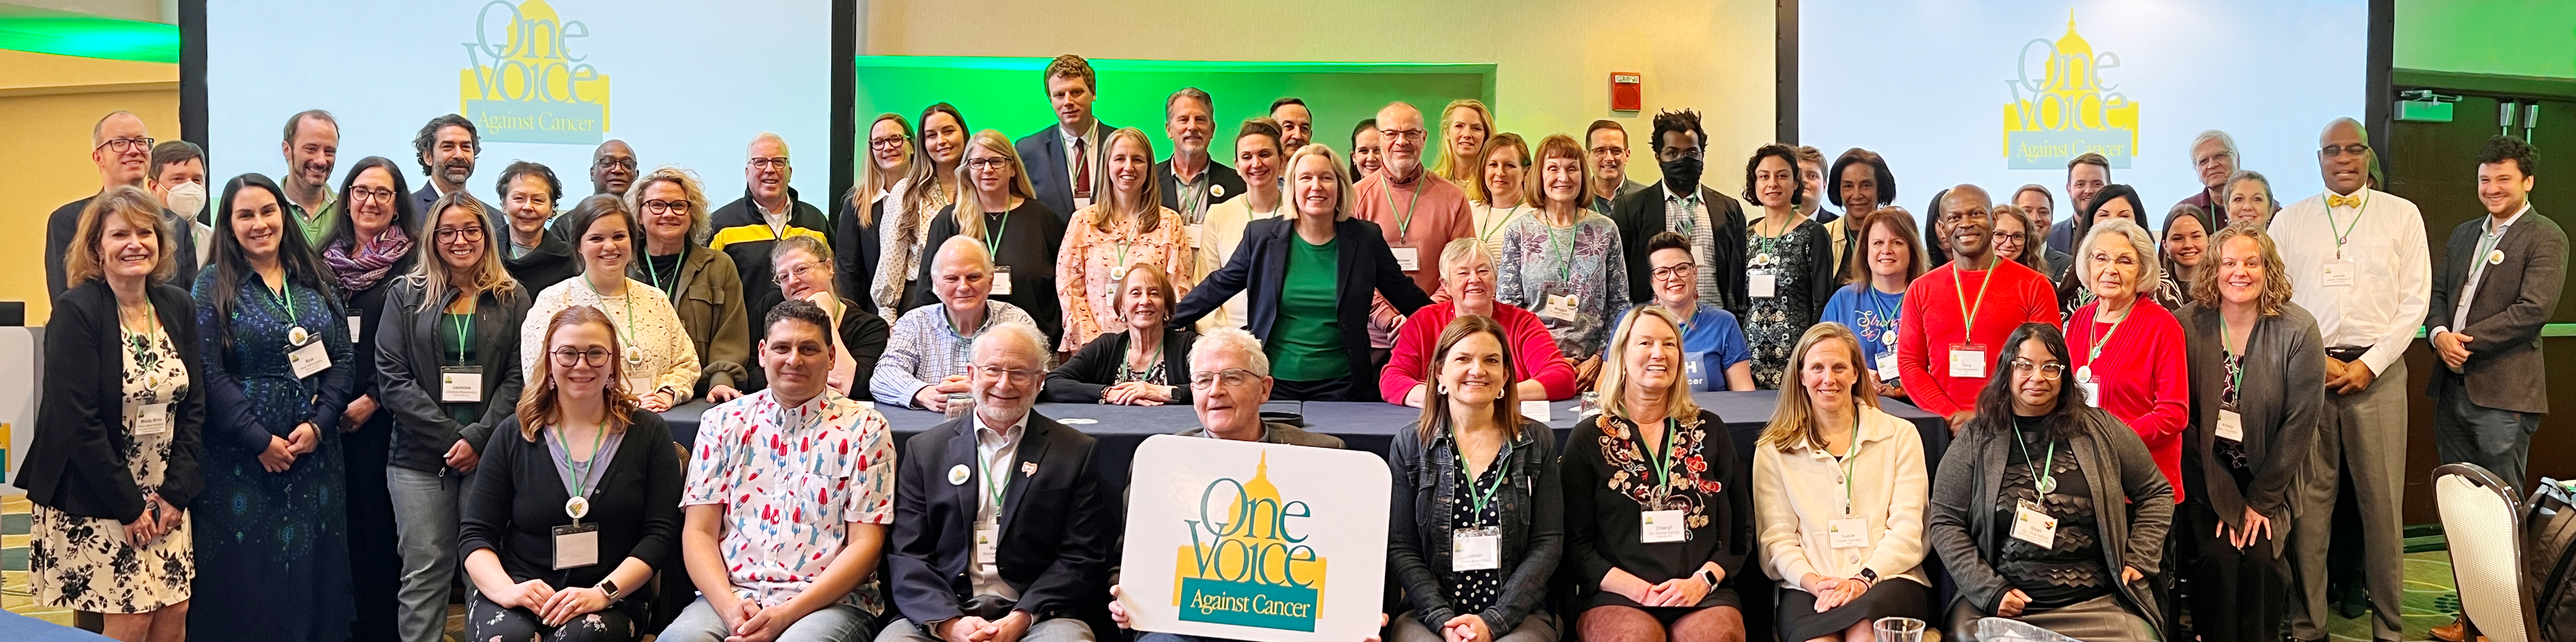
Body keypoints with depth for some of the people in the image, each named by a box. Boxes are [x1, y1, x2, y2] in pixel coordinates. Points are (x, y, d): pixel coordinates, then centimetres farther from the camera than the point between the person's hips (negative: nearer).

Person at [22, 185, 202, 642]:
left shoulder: (179, 307, 4)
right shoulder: (76, 312, -13)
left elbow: (195, 406, 5)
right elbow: (76, 422, -16)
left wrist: (176, 492, -4)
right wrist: (129, 505, -14)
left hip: (167, 498, 5)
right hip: (93, 503, -5)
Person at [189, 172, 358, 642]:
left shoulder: (315, 282, 10)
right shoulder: (214, 286, -1)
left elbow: (343, 361, 6)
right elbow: (209, 374, -9)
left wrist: (318, 424, -9)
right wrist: (261, 441, -14)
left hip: (313, 455, 4)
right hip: (240, 459, -3)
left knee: (310, 565, 7)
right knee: (246, 574, 1)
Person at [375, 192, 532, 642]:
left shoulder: (512, 299, 9)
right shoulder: (405, 295, 8)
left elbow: (518, 377, 2)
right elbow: (393, 378, 0)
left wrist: (478, 438, -11)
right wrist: (450, 436, -10)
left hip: (490, 453, 0)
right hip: (421, 456, 0)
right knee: (425, 570, 1)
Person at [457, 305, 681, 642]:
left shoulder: (648, 433, 6)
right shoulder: (514, 436, 9)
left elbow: (660, 533, 0)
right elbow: (475, 534, 7)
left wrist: (603, 593, -15)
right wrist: (506, 590, -14)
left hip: (614, 599, -1)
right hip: (521, 596, 1)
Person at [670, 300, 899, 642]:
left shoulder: (865, 428, 4)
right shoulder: (723, 422, 12)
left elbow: (866, 543, -1)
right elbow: (698, 532, 7)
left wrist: (788, 614, -12)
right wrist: (730, 607, -11)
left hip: (830, 600, -2)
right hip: (730, 597, 3)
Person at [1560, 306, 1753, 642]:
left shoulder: (1709, 430, 16)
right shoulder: (1590, 436, 10)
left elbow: (1741, 532, 14)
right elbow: (1575, 541, 5)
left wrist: (1702, 580, -5)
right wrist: (1639, 589, -9)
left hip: (1704, 595, 2)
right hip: (1615, 596, -1)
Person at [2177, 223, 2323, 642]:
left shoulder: (2298, 332, -7)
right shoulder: (2188, 325, -8)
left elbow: (2300, 420, -7)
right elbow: (2182, 418, -7)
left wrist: (2261, 501, -9)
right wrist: (2223, 500, -12)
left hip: (2269, 480, 0)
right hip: (2207, 478, 0)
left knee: (2260, 557, -18)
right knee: (2218, 557, -19)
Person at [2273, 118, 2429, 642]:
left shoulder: (2402, 215, 7)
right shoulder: (2290, 220, 10)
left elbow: (2415, 300, 2)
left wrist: (2369, 364, -7)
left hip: (2378, 372, 0)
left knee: (2383, 501, 0)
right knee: (2308, 500, 1)